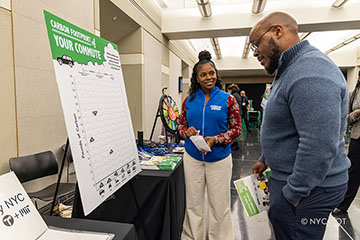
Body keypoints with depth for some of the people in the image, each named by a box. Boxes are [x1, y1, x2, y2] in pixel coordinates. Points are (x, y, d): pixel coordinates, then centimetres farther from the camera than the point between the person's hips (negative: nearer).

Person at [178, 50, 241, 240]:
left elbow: (236, 128, -1)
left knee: (219, 206, 9)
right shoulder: (189, 100, 3)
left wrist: (216, 139, -16)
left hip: (219, 159, -2)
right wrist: (187, 131, -11)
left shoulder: (227, 99, -4)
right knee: (193, 205, 14)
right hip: (192, 158, 3)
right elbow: (181, 124, 12)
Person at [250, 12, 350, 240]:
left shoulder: (311, 74, -26)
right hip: (288, 177, 9)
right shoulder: (291, 69, 10)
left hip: (308, 187, -9)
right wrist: (265, 159, 21)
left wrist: (292, 194, -19)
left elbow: (320, 147, -30)